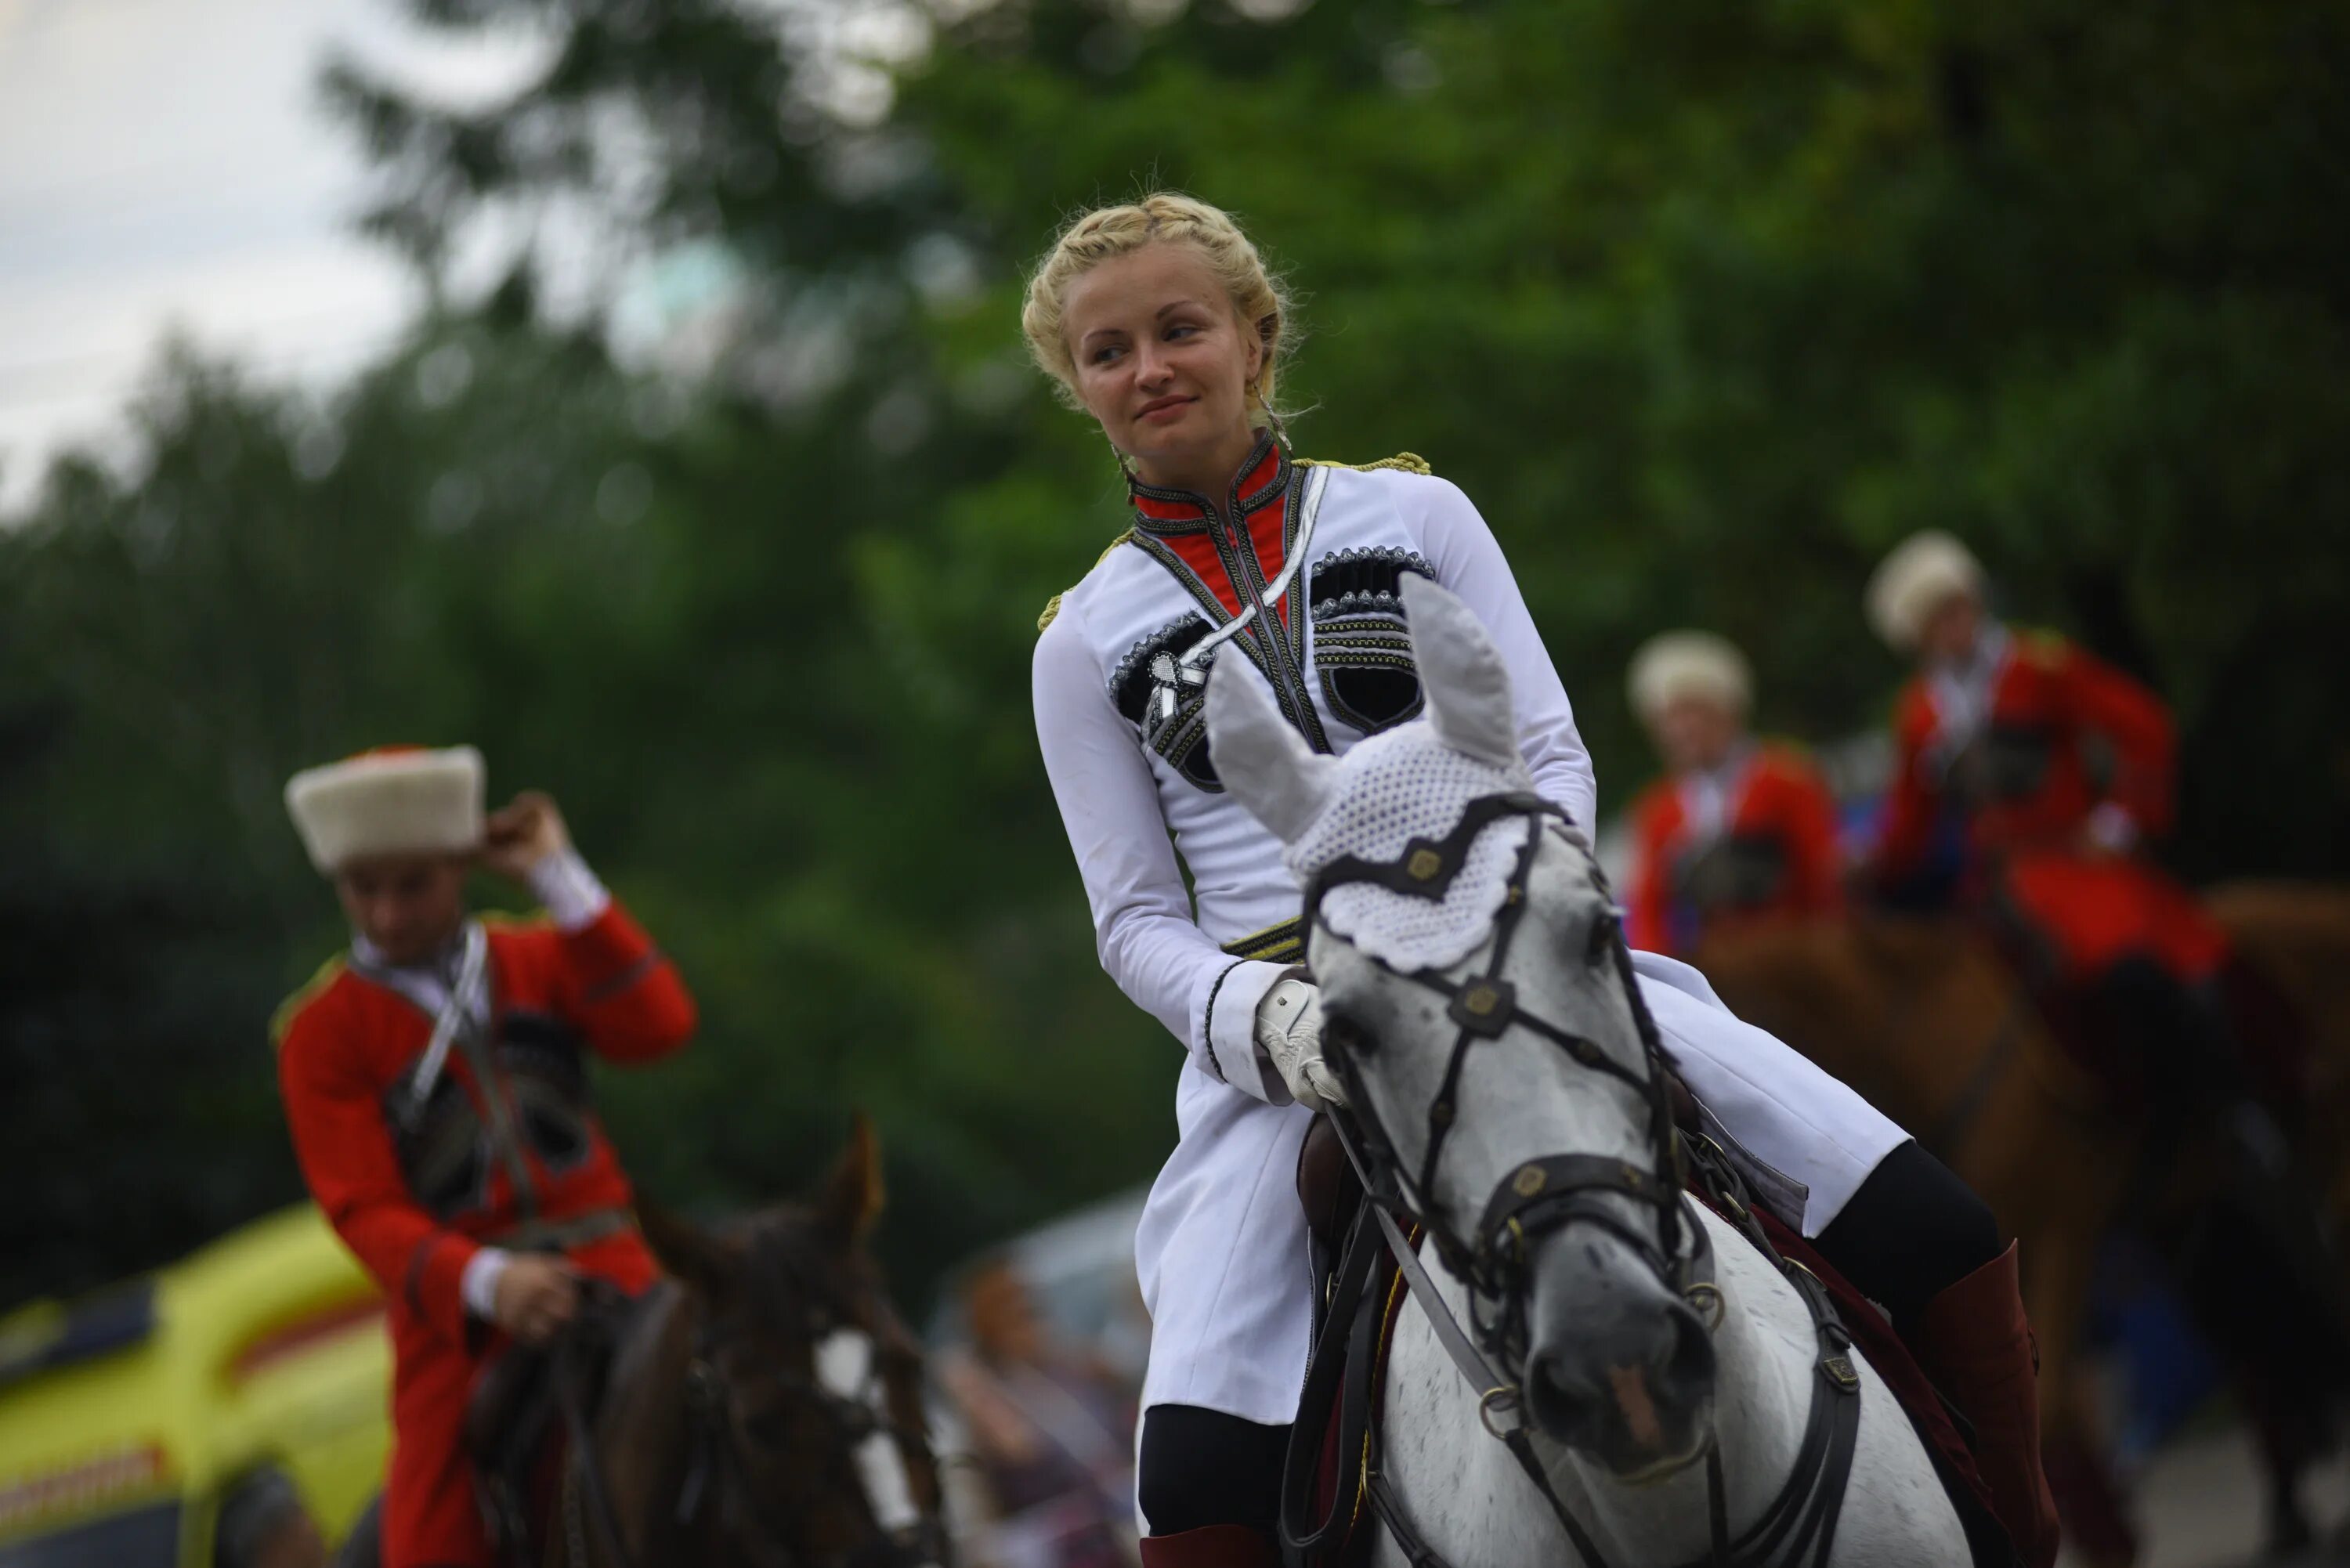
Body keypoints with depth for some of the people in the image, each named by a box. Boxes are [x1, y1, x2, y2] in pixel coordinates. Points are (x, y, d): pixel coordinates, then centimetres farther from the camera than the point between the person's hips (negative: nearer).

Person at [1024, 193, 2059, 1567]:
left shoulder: (1417, 515, 9)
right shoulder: (1088, 643, 9)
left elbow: (1550, 754, 6)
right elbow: (1137, 919, 6)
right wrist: (1264, 1018, -15)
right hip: (1278, 1035, -1)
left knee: (1933, 1230, -15)